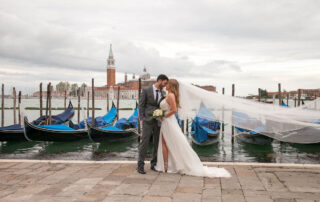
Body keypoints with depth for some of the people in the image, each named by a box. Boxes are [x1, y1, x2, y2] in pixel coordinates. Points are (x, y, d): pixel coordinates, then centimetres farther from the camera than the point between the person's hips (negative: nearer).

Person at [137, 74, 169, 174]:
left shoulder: (163, 93, 9)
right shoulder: (146, 90, -4)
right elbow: (141, 105, -4)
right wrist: (142, 119, -9)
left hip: (158, 121, 5)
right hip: (148, 121, -5)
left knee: (157, 143, 7)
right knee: (144, 143, -6)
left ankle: (154, 164, 18)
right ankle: (140, 165, 1)